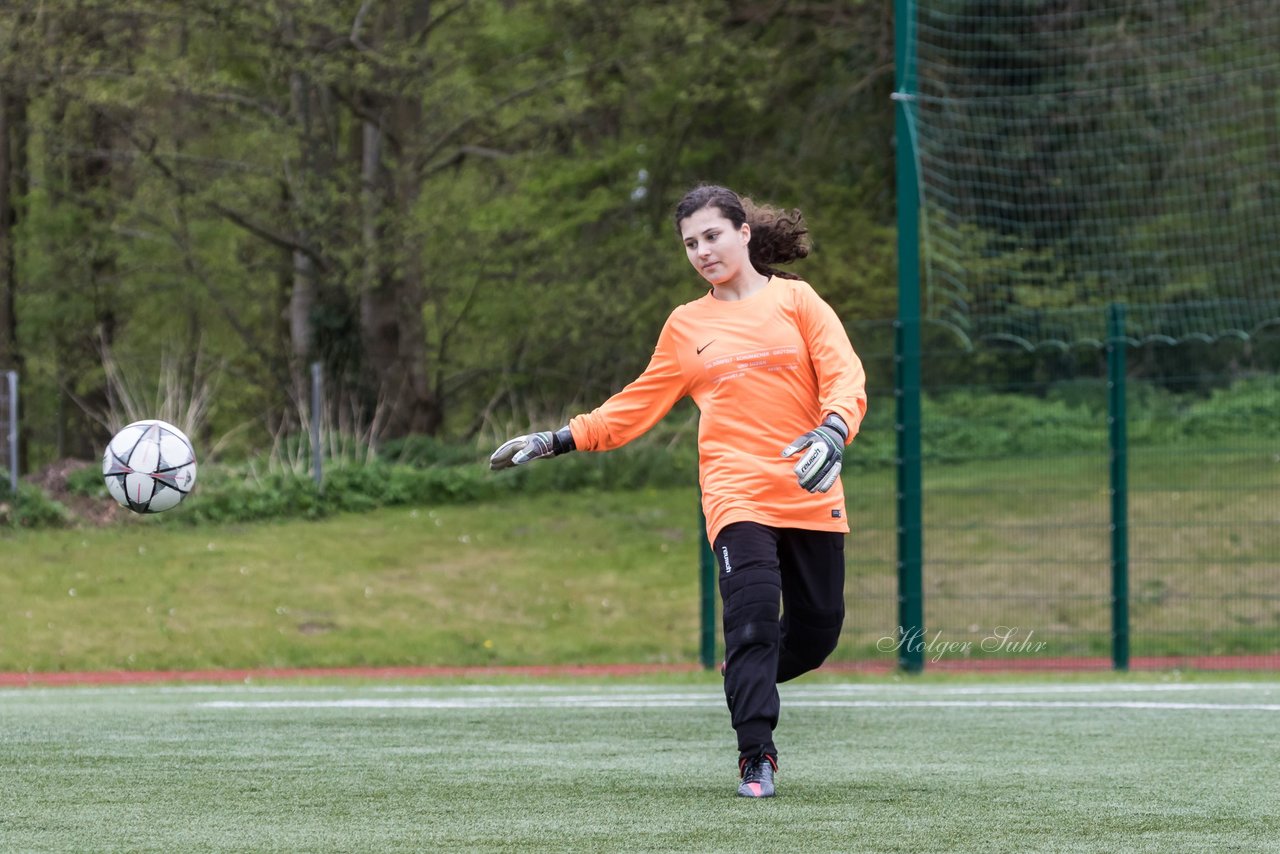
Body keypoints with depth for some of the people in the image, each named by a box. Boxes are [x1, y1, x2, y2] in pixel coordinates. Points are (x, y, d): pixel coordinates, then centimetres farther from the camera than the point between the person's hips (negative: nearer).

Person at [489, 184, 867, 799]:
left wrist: (833, 431, -24)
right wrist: (557, 441, 11)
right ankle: (756, 758, -16)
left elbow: (846, 376, -3)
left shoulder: (795, 299, 7)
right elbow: (637, 407, 20)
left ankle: (744, 675, 33)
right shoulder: (685, 326, 14)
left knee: (819, 628, 2)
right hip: (738, 492, 0)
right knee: (753, 611, -21)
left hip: (813, 495, 1)